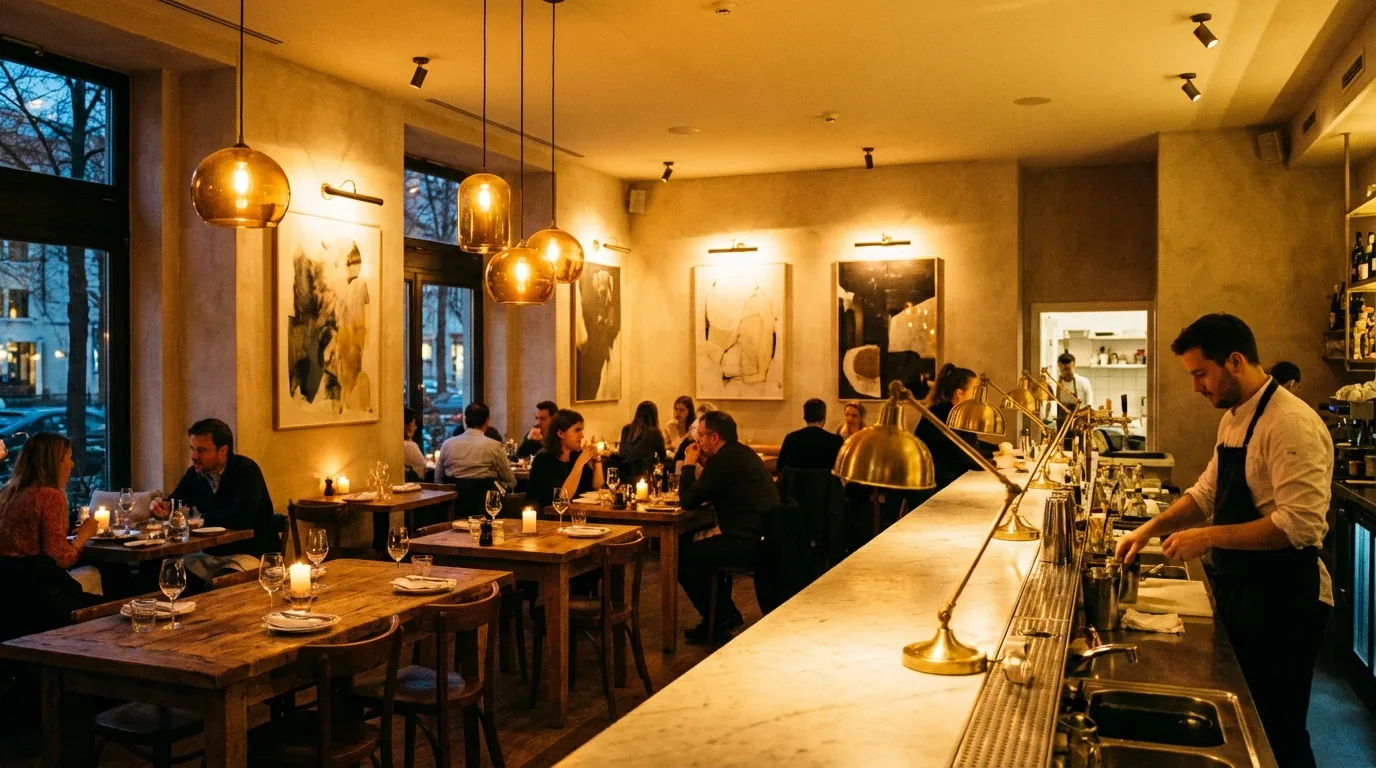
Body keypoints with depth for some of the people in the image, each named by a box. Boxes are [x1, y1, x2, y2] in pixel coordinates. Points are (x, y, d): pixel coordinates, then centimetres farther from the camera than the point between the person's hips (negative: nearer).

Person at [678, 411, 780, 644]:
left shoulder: (724, 460, -17)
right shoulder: (742, 454, 15)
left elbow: (688, 501, -15)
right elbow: (709, 494, 23)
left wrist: (689, 464, -2)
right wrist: (698, 464, 13)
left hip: (748, 544, -10)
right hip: (763, 537, 10)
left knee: (681, 556, 1)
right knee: (701, 549, 28)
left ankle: (719, 621, 12)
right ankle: (725, 616, 30)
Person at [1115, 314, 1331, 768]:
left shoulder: (1291, 424, -21)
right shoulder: (1233, 418, 7)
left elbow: (1301, 523, -28)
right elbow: (1207, 493, 16)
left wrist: (1210, 537, -24)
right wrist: (1150, 529, 4)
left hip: (1282, 599, -9)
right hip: (1238, 590, 9)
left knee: (1276, 731, 6)